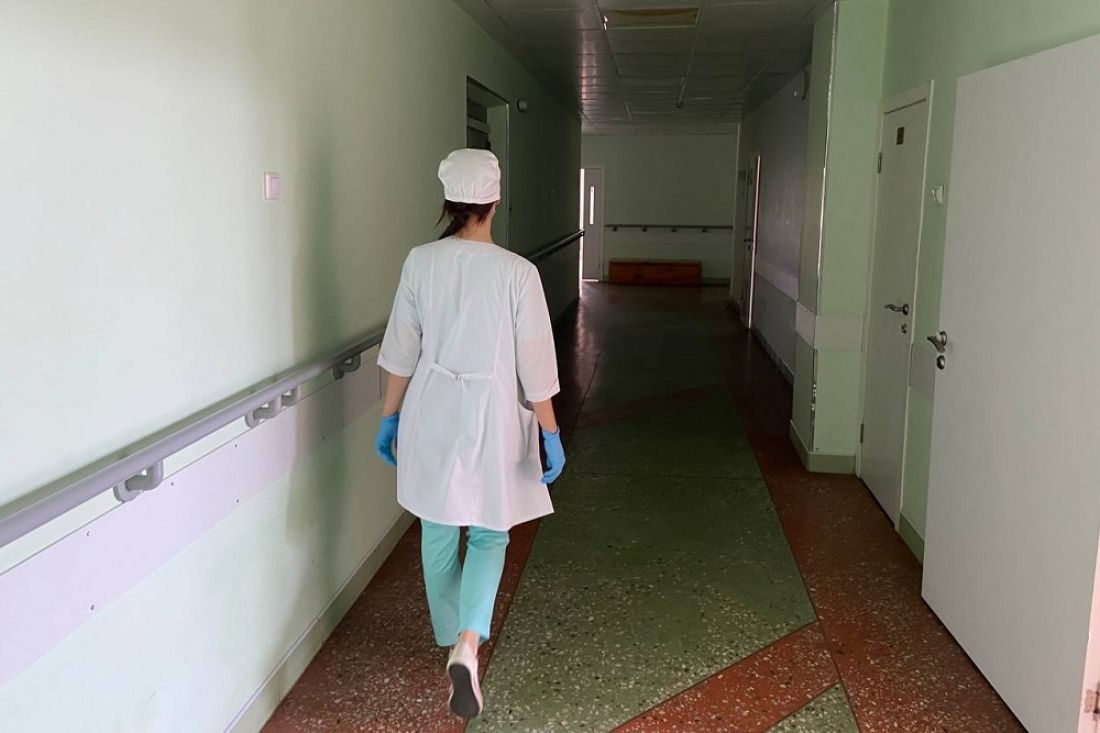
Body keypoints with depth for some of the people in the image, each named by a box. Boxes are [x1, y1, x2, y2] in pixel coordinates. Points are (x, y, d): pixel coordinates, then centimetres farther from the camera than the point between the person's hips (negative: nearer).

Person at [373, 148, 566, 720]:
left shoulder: (420, 263, -6)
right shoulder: (517, 273, -14)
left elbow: (401, 351, 0)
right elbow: (535, 364, -11)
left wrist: (390, 417, 12)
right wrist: (551, 434, -1)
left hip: (431, 415, 3)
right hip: (491, 416, -2)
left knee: (438, 534, 19)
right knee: (488, 535, 13)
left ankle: (451, 639, 35)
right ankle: (469, 643, -7)